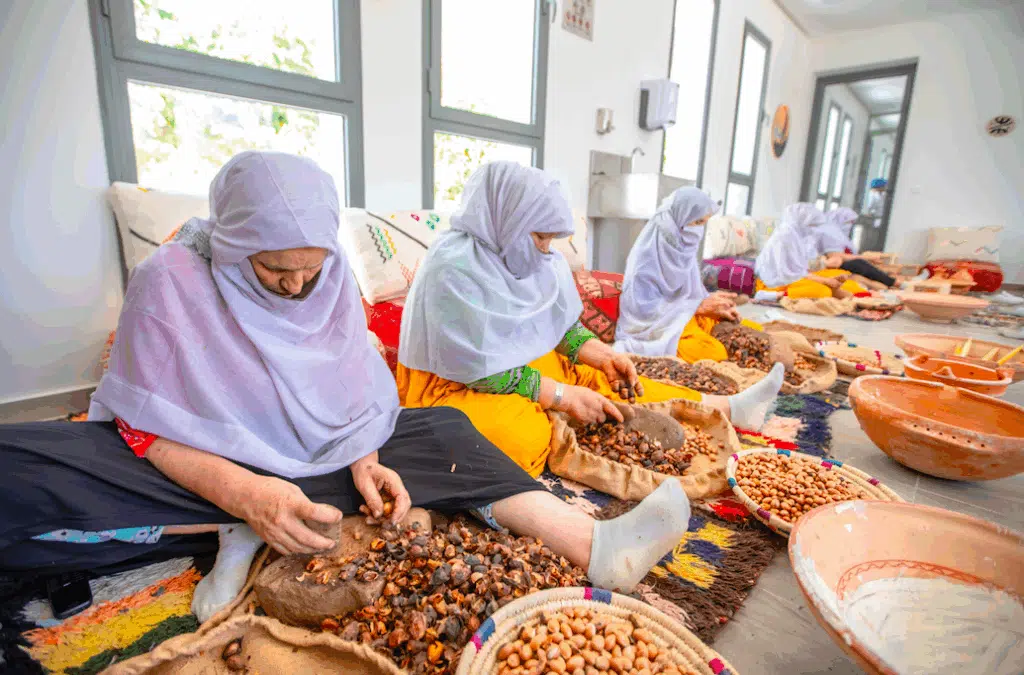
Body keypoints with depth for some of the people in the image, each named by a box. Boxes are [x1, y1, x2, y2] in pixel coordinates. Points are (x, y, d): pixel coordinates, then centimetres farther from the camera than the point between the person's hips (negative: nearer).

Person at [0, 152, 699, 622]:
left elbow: (356, 397, -1)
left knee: (442, 429, -16)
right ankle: (237, 535, -21)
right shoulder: (170, 280, -16)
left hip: (312, 458, 3)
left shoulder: (335, 279, -6)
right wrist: (244, 493, -32)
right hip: (199, 466, -2)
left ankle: (591, 543, -29)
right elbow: (146, 428, -16)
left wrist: (364, 462, -19)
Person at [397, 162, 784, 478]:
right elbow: (481, 370, -23)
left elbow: (563, 326, 10)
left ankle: (730, 408, 10)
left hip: (531, 368, 7)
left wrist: (605, 357, -7)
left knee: (610, 385, 0)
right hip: (456, 387, -6)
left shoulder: (541, 261, 0)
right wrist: (563, 396, -20)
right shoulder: (455, 268, -22)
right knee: (526, 437, -36)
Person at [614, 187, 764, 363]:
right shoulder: (647, 254, -19)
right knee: (715, 353, -31)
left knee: (755, 332, 2)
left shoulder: (685, 246, 4)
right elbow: (645, 308, -21)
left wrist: (714, 306, -6)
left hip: (689, 315, 8)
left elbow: (692, 292, 15)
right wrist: (701, 306, -20)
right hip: (659, 325, -8)